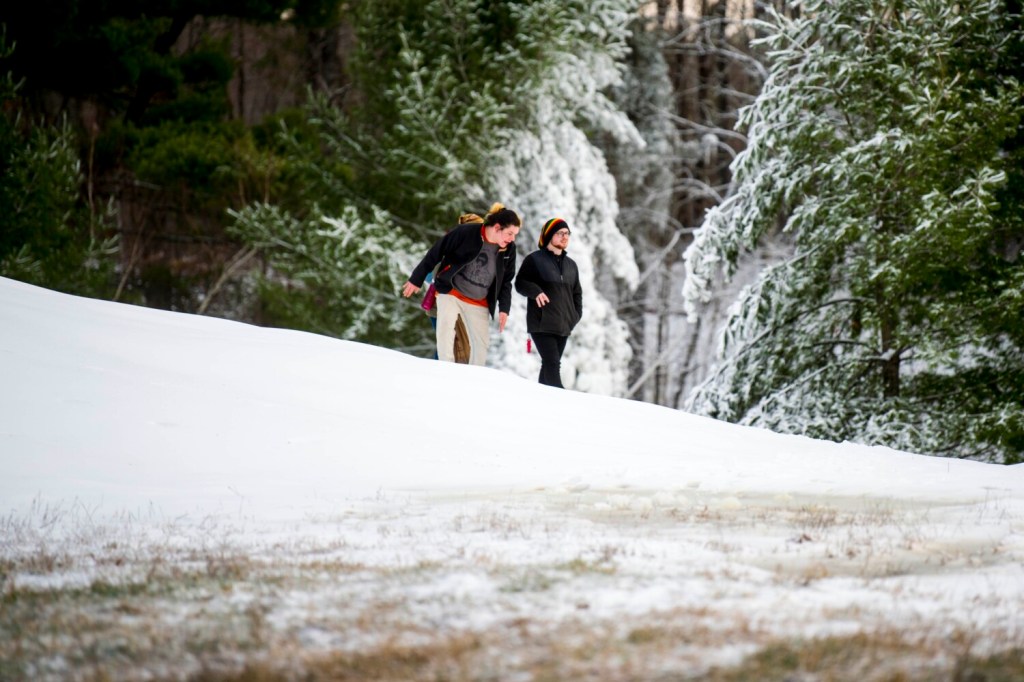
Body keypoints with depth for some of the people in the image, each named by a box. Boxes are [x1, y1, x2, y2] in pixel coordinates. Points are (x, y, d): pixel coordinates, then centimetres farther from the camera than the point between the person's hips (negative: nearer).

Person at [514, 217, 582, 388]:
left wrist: (576, 315, 9)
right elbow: (520, 282, -1)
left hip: (563, 326, 6)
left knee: (551, 364, 8)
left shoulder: (571, 265, 18)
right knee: (552, 363, -17)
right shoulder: (534, 259, 1)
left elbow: (576, 292, 24)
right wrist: (535, 291, -20)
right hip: (542, 323, -6)